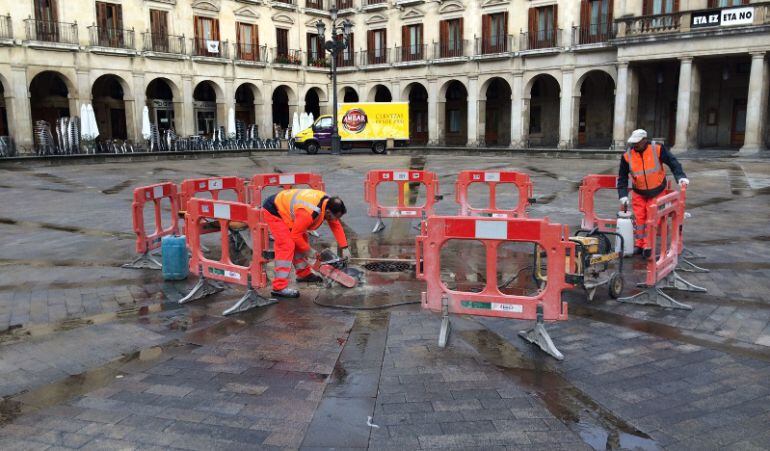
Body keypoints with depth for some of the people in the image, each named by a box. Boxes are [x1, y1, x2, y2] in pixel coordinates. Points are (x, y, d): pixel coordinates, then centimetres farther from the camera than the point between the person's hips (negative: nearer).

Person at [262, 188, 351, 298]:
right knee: (287, 246, -19)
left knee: (301, 241, 14)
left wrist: (345, 248, -2)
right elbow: (295, 234, -25)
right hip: (273, 211, -10)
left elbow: (336, 226, 1)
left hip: (284, 206, 10)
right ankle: (279, 288, -19)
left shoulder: (328, 203, -10)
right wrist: (308, 250, -10)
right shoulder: (309, 213, -36)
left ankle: (304, 274, 28)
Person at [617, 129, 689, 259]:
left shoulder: (657, 149, -17)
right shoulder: (627, 156, -11)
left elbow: (673, 162, -8)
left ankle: (648, 246, 4)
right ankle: (638, 245, 13)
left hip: (657, 192, -2)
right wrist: (623, 196, -8)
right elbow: (622, 177, -3)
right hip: (639, 193, 2)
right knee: (639, 218, 1)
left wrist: (681, 177, -22)